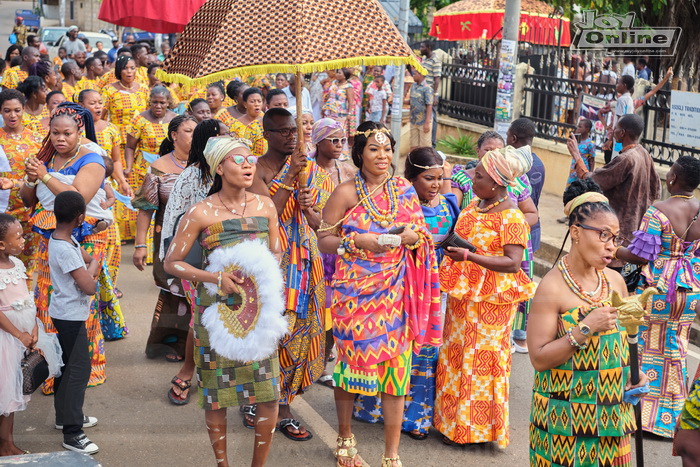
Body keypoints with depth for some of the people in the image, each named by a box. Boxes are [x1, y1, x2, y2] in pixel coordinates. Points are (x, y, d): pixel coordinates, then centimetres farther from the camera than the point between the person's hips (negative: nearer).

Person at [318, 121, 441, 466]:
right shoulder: (346, 193, -3)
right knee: (351, 361, 8)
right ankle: (345, 439, 31)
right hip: (355, 293, -2)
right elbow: (323, 241, -3)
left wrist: (414, 237, -7)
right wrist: (358, 241, -18)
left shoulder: (404, 190, 7)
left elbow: (423, 237, 15)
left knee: (396, 367, 1)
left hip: (396, 294, 2)